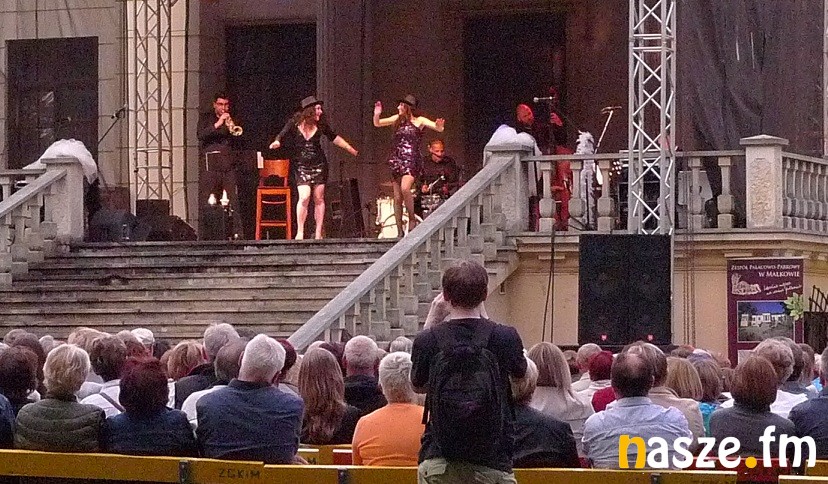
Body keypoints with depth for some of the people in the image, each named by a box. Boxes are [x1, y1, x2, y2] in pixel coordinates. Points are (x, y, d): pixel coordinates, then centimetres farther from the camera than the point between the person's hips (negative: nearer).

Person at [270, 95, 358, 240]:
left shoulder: (321, 124, 1)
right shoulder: (294, 124, -6)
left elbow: (334, 138, 14)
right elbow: (281, 137, -6)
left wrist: (350, 149, 17)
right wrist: (276, 143, -29)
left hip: (319, 164, 3)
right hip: (301, 166, -3)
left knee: (319, 199, 3)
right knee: (304, 197, -18)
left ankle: (318, 234, 9)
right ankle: (300, 232, -9)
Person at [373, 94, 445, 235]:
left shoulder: (419, 121, 1)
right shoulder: (398, 119, 13)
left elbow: (438, 128, -9)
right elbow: (377, 124, 18)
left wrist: (440, 126, -32)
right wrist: (377, 114, -3)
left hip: (411, 160, -5)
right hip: (397, 160, 5)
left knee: (405, 188, -28)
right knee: (397, 197, 2)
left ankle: (412, 219, -10)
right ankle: (399, 231, 5)